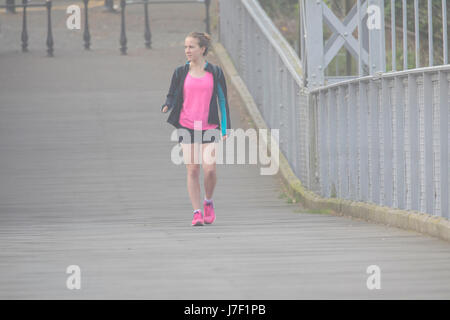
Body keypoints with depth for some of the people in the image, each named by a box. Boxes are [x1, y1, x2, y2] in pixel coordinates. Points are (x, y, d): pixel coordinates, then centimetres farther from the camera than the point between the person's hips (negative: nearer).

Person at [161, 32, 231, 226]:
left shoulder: (215, 73, 3)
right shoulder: (181, 73, 5)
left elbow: (223, 100, 9)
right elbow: (172, 96, 8)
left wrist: (226, 128, 5)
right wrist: (167, 106, -16)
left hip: (209, 128, -1)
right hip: (186, 127, 1)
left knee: (209, 168, -10)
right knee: (192, 170, -4)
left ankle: (208, 202, 18)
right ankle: (197, 212, 1)